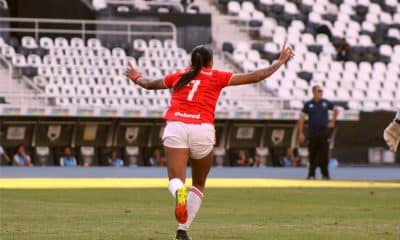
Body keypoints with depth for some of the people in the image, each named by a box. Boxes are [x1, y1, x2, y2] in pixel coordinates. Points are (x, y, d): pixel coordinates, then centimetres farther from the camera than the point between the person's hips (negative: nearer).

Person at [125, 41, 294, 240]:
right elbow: (255, 77, 17)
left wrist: (136, 76, 60)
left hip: (175, 126, 1)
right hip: (202, 129, -1)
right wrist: (279, 63, 29)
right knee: (198, 184, 16)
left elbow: (149, 84, 39)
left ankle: (180, 192, -46)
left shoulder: (178, 76, 23)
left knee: (175, 180, -9)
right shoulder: (217, 77, 16)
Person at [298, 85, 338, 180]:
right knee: (312, 156, 1)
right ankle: (311, 174, 8)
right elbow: (302, 118, 2)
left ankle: (325, 174, 7)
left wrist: (333, 122, 13)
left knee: (324, 154, -2)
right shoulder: (308, 104, 2)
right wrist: (301, 133, -3)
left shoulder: (326, 103, 6)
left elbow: (336, 110, 23)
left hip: (324, 133, 1)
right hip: (312, 133, -1)